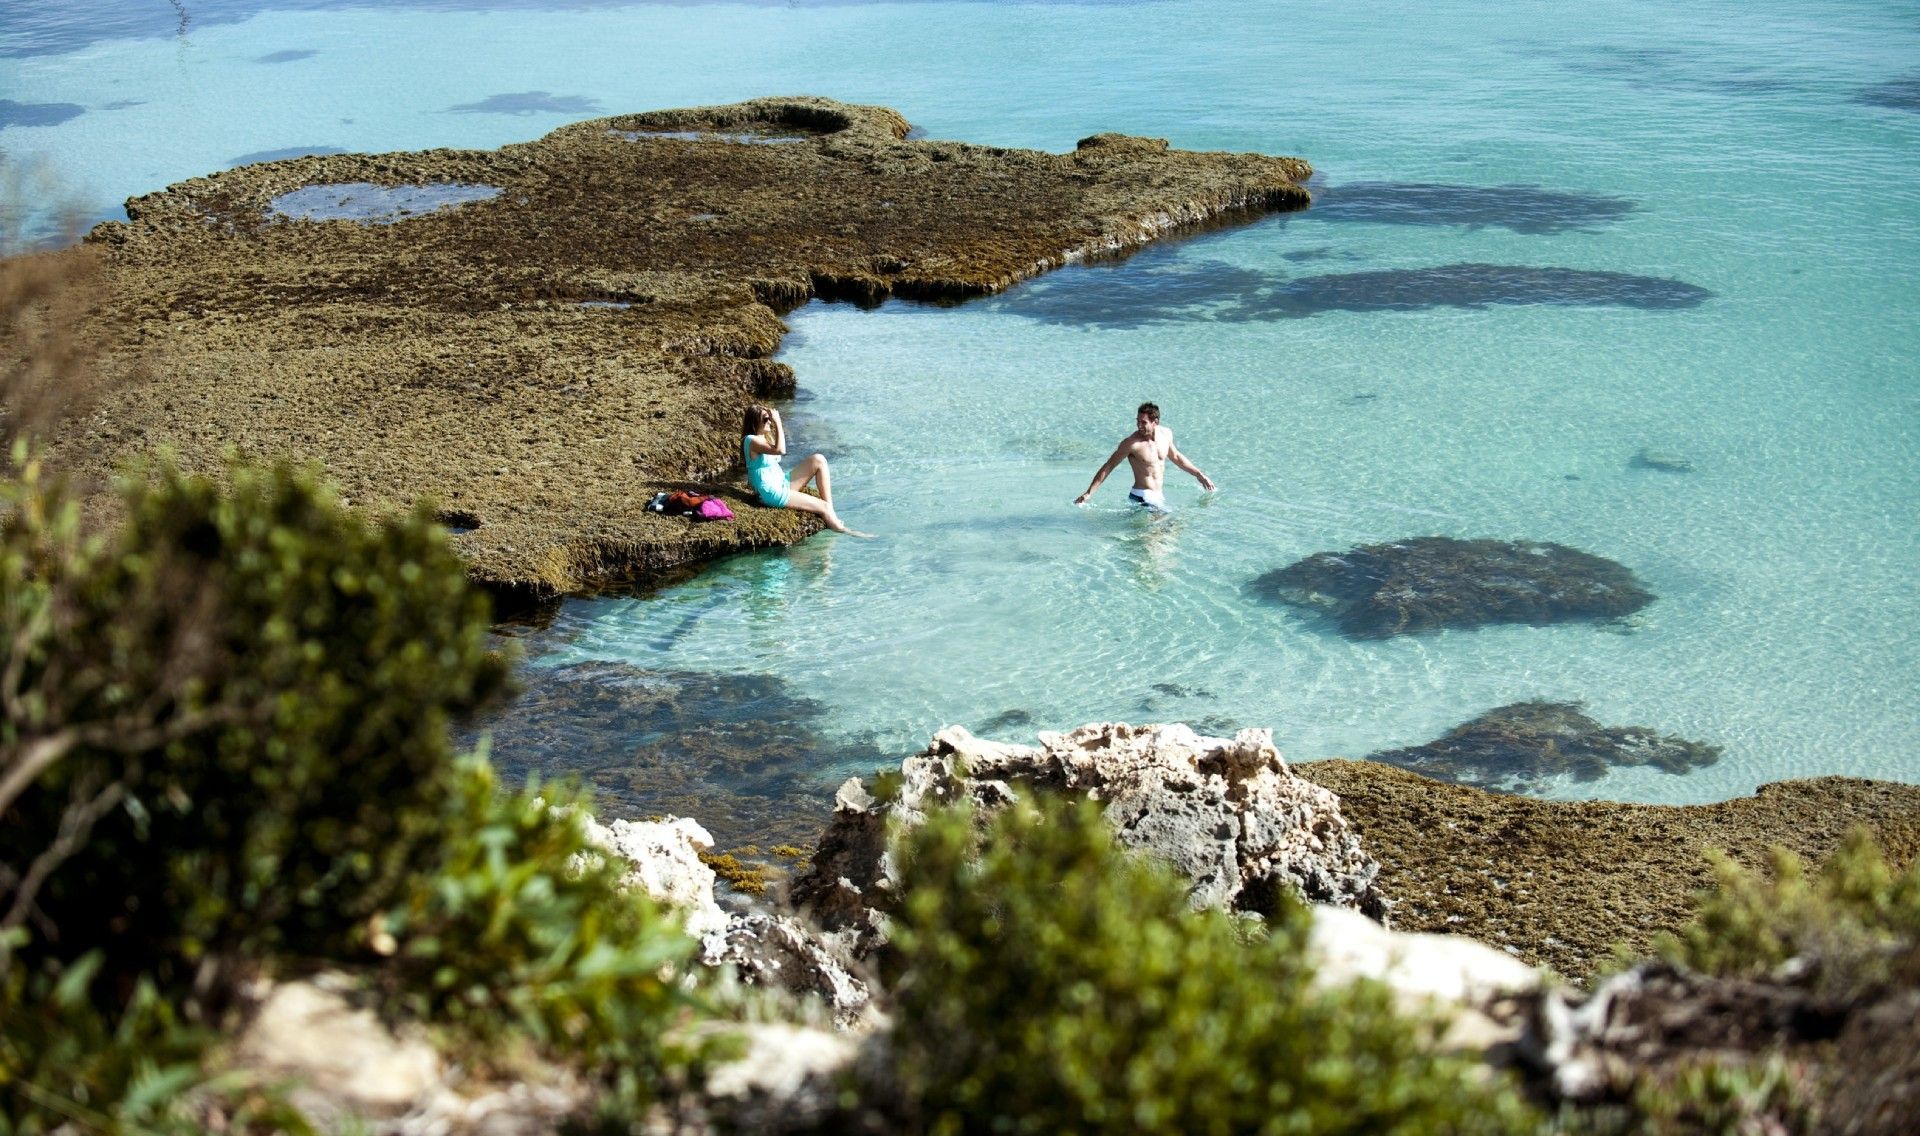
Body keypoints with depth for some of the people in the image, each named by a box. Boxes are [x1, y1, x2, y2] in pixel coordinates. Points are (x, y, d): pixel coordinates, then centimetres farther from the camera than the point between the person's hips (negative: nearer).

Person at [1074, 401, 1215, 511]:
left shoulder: (1166, 434, 3)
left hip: (1159, 497, 7)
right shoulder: (1131, 443, -15)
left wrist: (1199, 474, 28)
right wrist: (1088, 493, -11)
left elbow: (1175, 457, 23)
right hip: (1142, 498, -7)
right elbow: (1108, 467, -9)